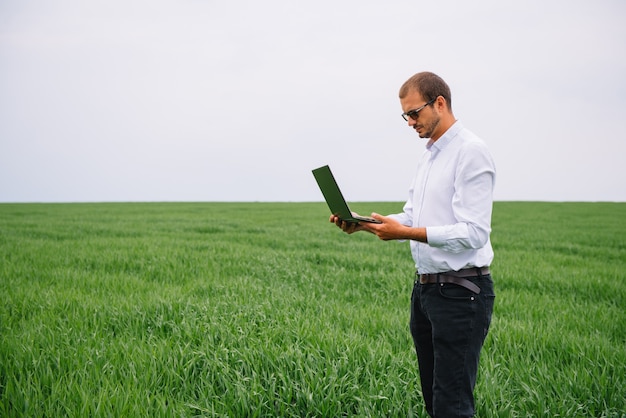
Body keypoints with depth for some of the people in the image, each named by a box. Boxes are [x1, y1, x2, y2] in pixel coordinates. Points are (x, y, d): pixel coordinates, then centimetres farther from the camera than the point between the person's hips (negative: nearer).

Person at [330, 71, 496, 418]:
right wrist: (364, 224, 3)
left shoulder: (471, 152, -14)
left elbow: (473, 233, -21)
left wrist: (406, 233, -24)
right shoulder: (428, 155, 15)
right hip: (426, 287, 9)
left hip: (460, 293, -9)